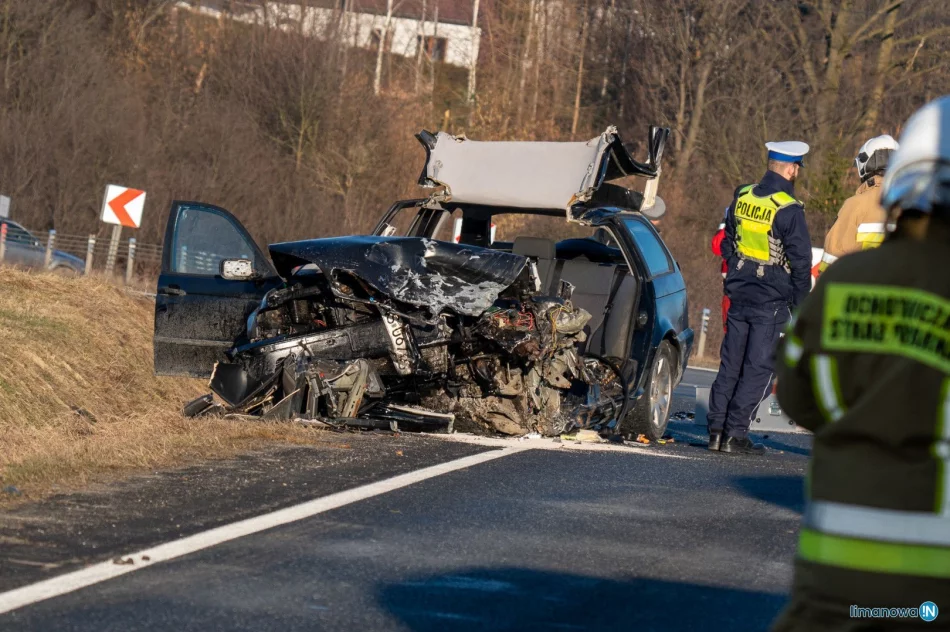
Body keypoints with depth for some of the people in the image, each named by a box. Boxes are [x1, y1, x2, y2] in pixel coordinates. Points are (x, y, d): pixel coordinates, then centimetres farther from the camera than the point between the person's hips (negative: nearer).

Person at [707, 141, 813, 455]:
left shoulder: (741, 197, 4)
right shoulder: (788, 210, -16)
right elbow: (800, 261, -13)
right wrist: (799, 302, -1)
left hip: (739, 295, 6)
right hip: (772, 301, -6)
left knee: (730, 364, 12)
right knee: (758, 369, -1)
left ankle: (716, 429, 10)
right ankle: (735, 434, -3)